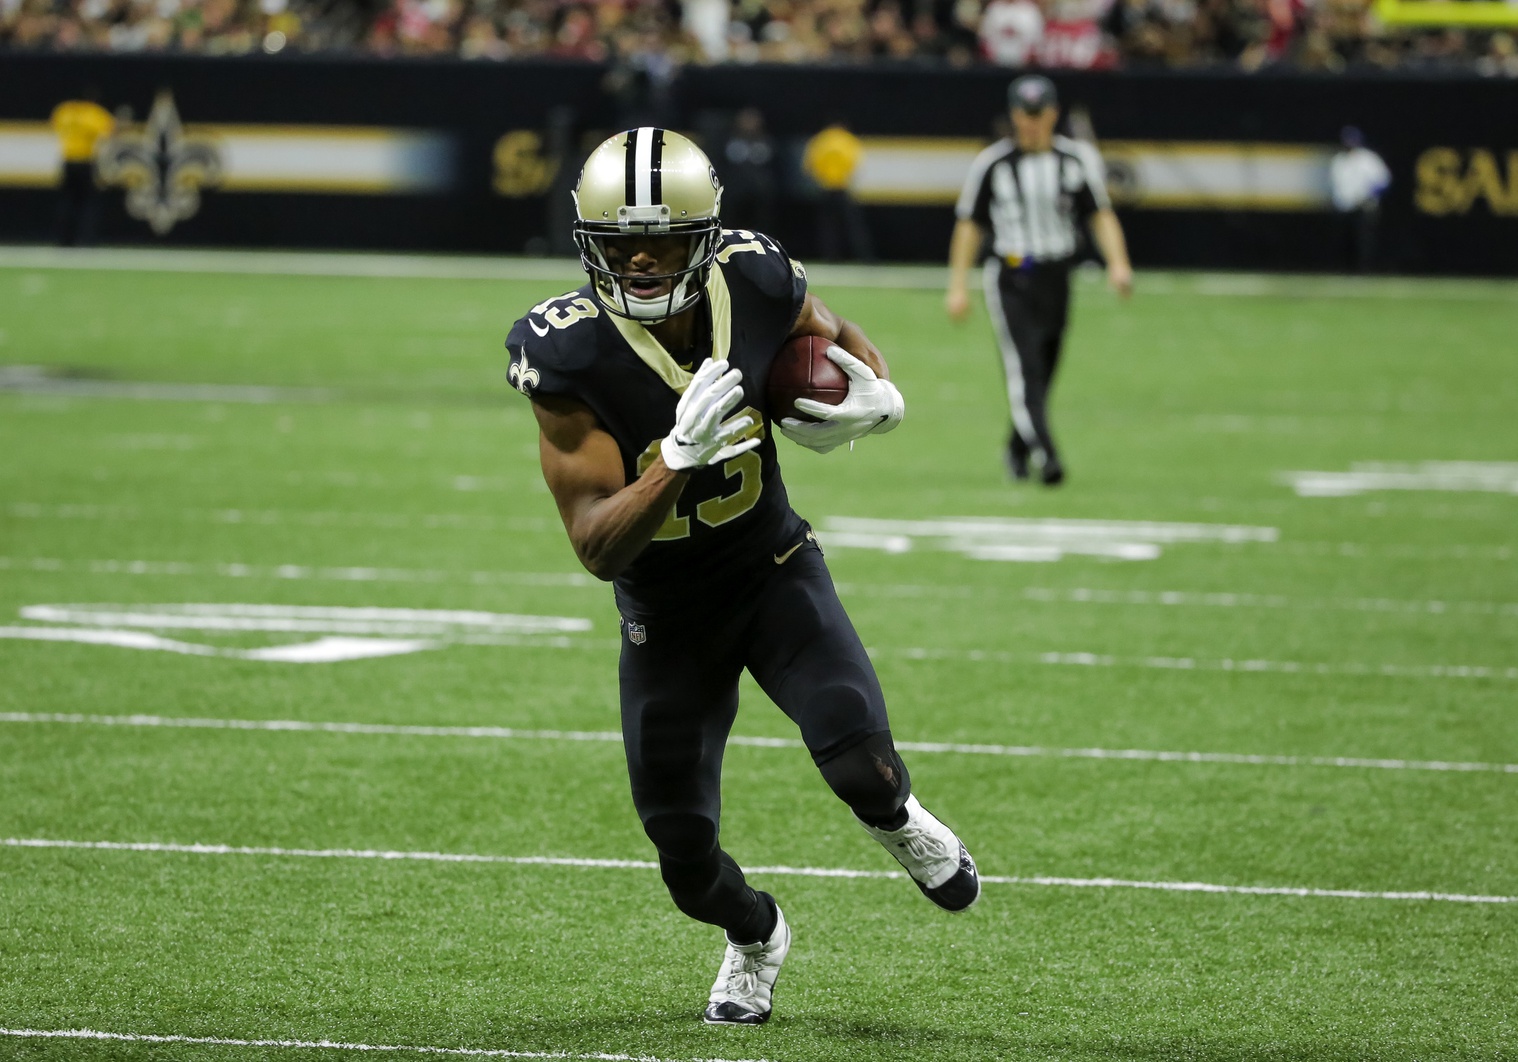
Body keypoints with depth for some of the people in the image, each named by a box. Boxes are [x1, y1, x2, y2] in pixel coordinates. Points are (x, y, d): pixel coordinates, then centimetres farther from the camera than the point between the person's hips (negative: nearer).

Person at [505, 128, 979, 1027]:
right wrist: (678, 458, -44)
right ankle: (755, 939, 42)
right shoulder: (569, 356, -28)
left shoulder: (755, 286, -20)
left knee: (858, 761, -23)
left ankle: (896, 820, 16)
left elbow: (840, 338, 5)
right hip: (667, 614, -1)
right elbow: (597, 547, -28)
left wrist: (879, 396, -18)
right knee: (685, 850, 5)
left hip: (775, 572, 1)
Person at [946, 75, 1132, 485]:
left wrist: (1117, 262, -17)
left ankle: (1017, 450, 32)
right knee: (1024, 367, -17)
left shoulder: (1078, 158, 2)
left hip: (1056, 279, 3)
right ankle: (1045, 453, -29)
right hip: (1010, 278, -3)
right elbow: (970, 225, 2)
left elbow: (1101, 215, -1)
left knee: (1042, 373, 11)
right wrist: (958, 285, -4)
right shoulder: (992, 163, -2)